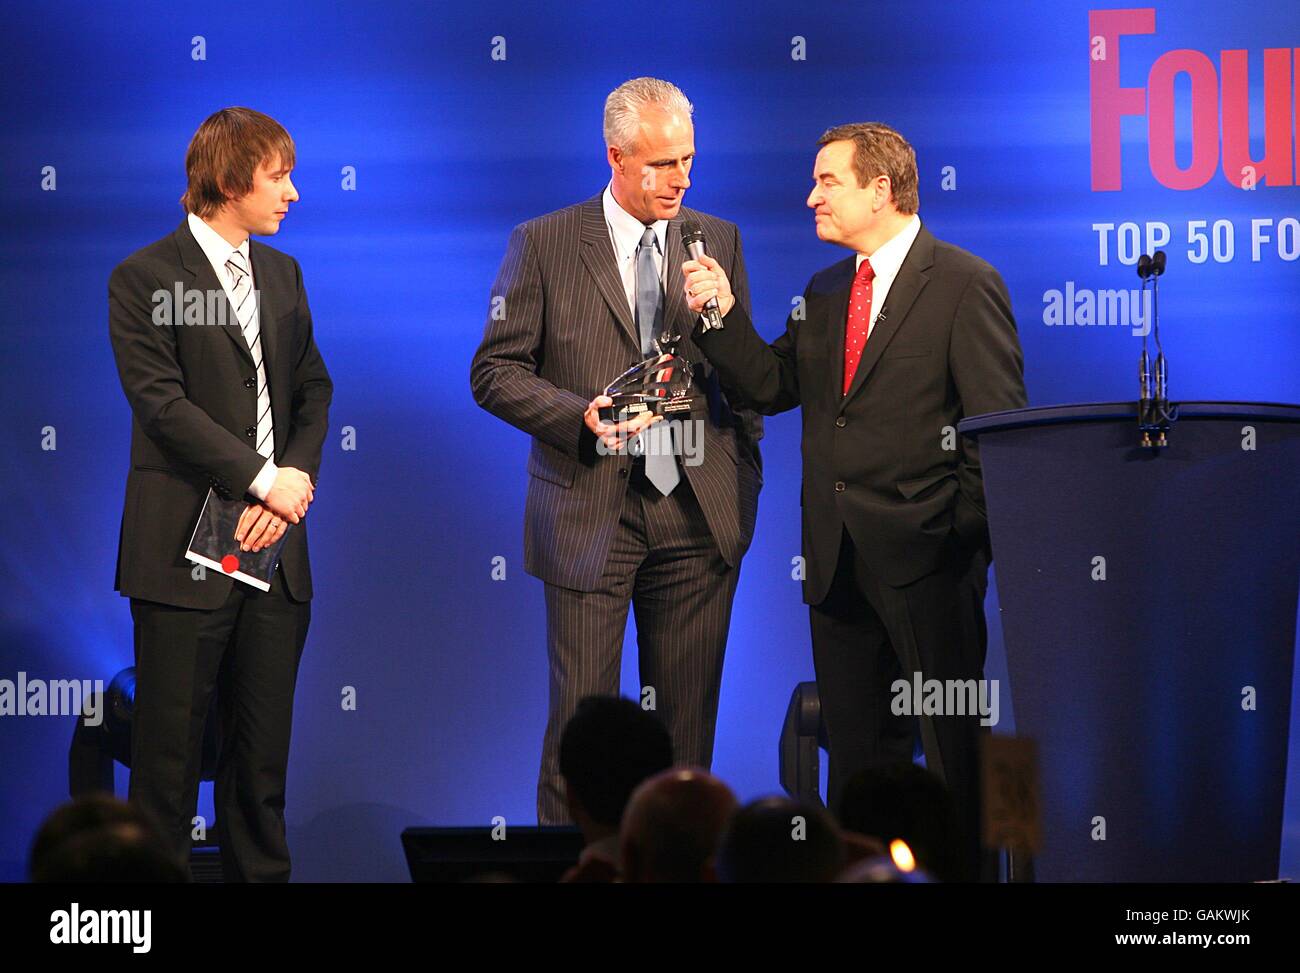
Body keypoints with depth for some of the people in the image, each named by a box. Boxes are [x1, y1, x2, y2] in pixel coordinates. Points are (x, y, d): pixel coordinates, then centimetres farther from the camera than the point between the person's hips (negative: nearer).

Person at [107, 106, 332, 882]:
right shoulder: (145, 279, -5)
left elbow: (313, 390, 14)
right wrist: (263, 480, -14)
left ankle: (261, 875, 13)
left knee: (264, 748, 8)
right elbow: (161, 403, -12)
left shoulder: (282, 275, 16)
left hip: (275, 544, 6)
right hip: (186, 548, -6)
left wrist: (297, 477, -4)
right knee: (171, 745, -2)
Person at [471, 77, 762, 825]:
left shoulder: (719, 242, 10)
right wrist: (581, 416, -15)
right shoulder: (544, 244, 1)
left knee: (688, 721, 5)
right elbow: (495, 372, 0)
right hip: (591, 513, -3)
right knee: (580, 718, -3)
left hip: (698, 512, 3)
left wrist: (745, 474, 6)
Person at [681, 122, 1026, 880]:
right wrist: (723, 315, -4)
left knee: (955, 741, 0)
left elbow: (999, 426, -9)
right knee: (856, 741, 12)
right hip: (837, 558, 7)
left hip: (924, 556, -7)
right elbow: (771, 385, 9)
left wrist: (980, 538, -13)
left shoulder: (965, 284, -7)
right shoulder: (824, 294, 15)